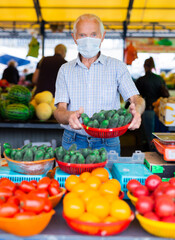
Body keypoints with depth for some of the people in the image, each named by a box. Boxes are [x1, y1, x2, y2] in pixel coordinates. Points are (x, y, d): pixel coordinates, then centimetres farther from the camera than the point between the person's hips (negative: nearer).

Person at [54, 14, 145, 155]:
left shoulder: (117, 67, 6)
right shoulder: (66, 70, 8)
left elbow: (136, 98, -4)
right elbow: (59, 110, -2)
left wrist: (136, 110, -29)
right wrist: (69, 116, -26)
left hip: (107, 143, 0)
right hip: (73, 143, 1)